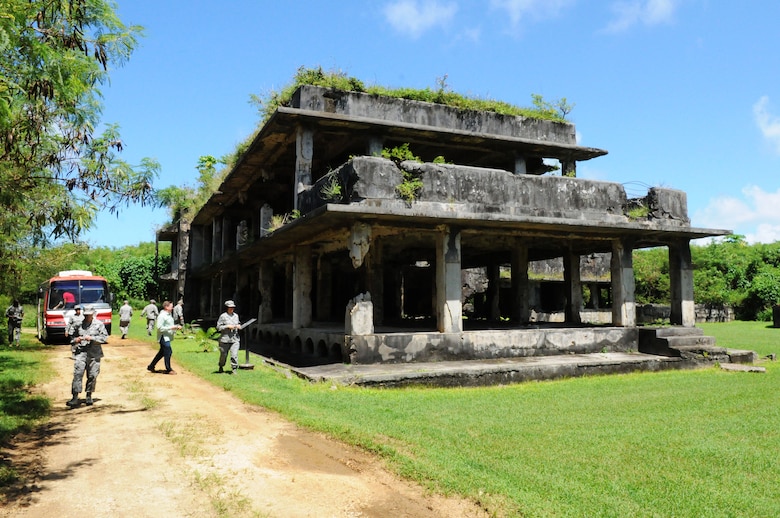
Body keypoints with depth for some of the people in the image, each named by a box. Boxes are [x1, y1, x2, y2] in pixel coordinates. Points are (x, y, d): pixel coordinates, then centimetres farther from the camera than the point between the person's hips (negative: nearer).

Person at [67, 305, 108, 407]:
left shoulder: (99, 324, 2)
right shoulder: (79, 324, 10)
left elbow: (105, 337, -4)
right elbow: (74, 336, 23)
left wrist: (91, 338, -14)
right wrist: (75, 340, -1)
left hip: (94, 354, -1)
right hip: (81, 352, 1)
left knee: (92, 376, 5)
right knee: (77, 374, -9)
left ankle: (89, 396, 21)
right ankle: (75, 398, -10)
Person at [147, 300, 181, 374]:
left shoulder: (169, 315, 13)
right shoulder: (162, 316, -17)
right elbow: (159, 327, -21)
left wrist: (176, 326, 6)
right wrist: (171, 328, -23)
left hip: (167, 337, 10)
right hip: (164, 337, -10)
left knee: (161, 353, 17)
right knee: (168, 352, -3)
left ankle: (151, 366, 29)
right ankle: (168, 370, 9)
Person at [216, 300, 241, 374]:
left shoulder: (236, 315, 12)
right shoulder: (223, 316, -5)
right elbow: (218, 327, -6)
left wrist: (238, 326, 4)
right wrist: (227, 326, -15)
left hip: (235, 339, 3)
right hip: (225, 339, -3)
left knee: (234, 355, -10)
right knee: (223, 355, 11)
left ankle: (234, 369, -3)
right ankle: (221, 367, 37)